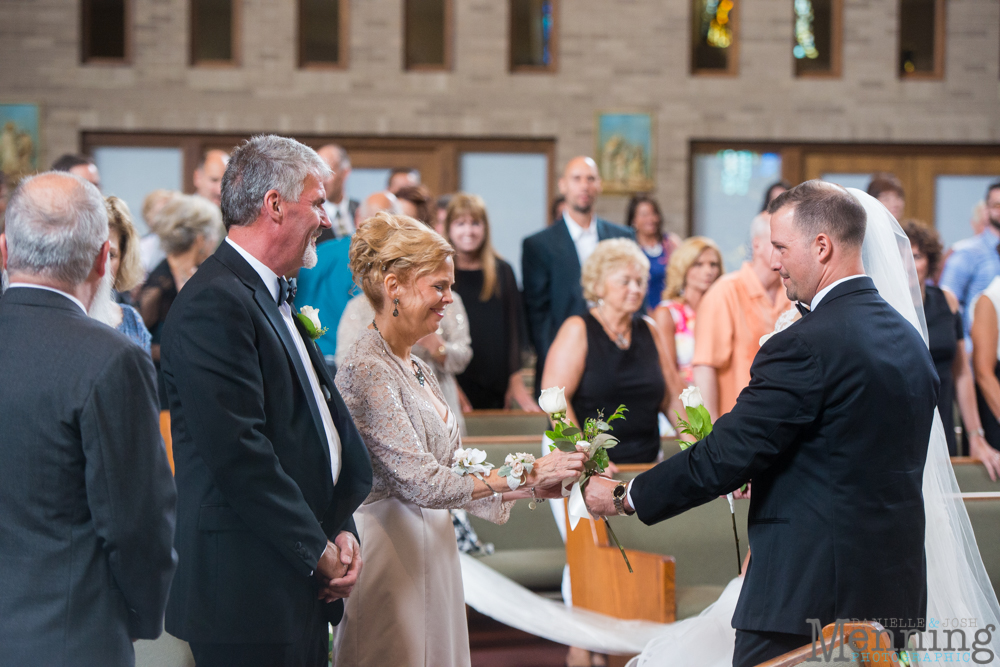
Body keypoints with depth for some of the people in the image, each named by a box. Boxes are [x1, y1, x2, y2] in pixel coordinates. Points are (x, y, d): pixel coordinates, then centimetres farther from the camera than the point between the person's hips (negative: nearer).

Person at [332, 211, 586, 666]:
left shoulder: (417, 369, 13)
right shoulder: (367, 371, -16)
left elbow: (452, 474, 12)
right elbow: (422, 484, -21)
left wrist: (536, 487, 1)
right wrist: (525, 476, -15)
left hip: (431, 555, 9)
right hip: (390, 556, -9)